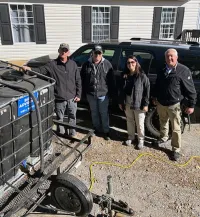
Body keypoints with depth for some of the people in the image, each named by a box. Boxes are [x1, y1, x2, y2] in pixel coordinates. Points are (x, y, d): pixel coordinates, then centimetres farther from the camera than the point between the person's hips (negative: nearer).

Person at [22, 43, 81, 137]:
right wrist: (30, 69, -31)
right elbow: (41, 70, -10)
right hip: (59, 99, -1)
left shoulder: (73, 64, 1)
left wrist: (78, 94, 1)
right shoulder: (52, 64, -4)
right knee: (60, 118, 13)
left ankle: (72, 133, 35)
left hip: (72, 98, 2)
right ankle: (61, 133, 33)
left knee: (72, 116, 15)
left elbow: (78, 80, 4)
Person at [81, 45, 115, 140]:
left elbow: (111, 80, -2)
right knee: (94, 113, 16)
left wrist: (111, 92, -3)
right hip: (91, 94, 2)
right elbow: (82, 79, 5)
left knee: (104, 113, 6)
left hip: (103, 94, -2)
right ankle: (97, 129, 34)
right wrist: (84, 91, 3)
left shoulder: (107, 64, -5)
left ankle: (106, 131, 20)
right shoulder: (86, 64, -1)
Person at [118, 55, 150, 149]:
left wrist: (145, 104, -12)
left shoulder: (142, 76, -11)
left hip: (139, 105, -4)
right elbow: (121, 90, 10)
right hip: (127, 104, 5)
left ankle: (141, 140, 26)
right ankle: (130, 137, 38)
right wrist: (120, 102, 9)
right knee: (129, 122, 19)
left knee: (139, 124, 7)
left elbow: (147, 90, -10)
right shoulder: (124, 76, 5)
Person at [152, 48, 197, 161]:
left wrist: (191, 105, -13)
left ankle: (176, 149, 15)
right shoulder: (162, 71, 4)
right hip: (161, 103, 6)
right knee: (163, 123, 24)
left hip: (174, 105, -5)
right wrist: (155, 97, 21)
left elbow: (190, 89, -13)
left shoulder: (184, 70, -14)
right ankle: (163, 138, 47)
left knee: (176, 128, 2)